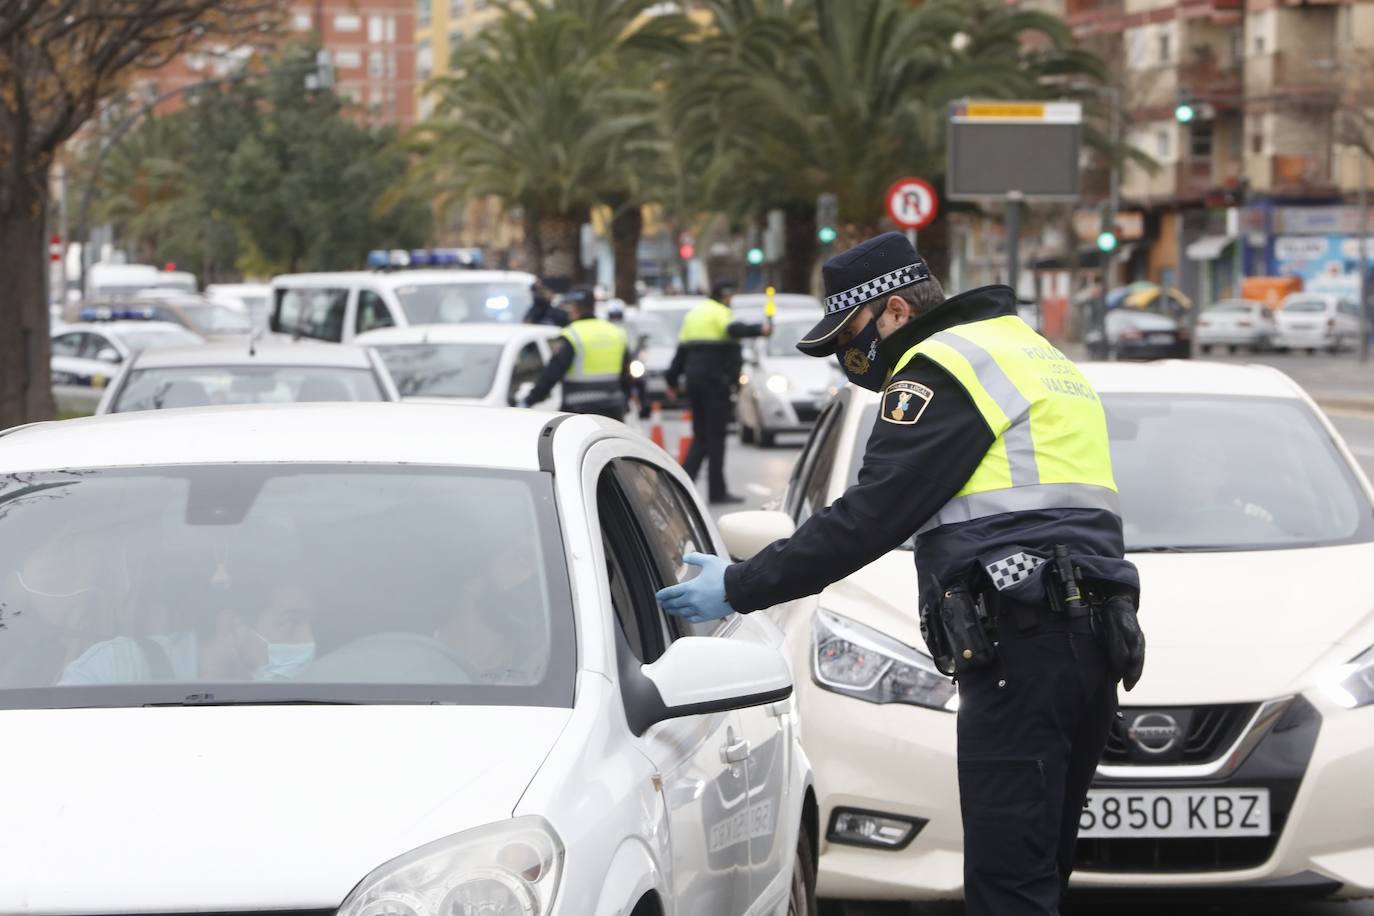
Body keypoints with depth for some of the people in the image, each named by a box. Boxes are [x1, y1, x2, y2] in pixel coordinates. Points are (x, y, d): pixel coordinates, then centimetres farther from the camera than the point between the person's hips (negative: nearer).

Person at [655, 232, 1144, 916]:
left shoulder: (942, 368, -4)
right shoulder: (1040, 357, 28)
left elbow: (871, 516, -11)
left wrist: (739, 589, -6)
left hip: (1024, 647, -10)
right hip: (1093, 638, 10)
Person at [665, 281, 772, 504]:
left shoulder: (693, 314, 19)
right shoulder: (719, 312, -6)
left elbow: (682, 349, 22)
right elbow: (733, 329, -29)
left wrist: (672, 381, 25)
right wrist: (759, 330, -44)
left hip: (694, 377, 8)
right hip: (715, 379, -8)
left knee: (700, 437, 13)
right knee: (715, 437, -4)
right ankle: (717, 491, -3)